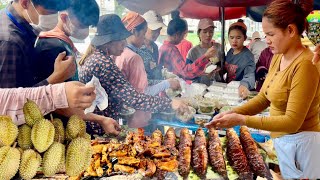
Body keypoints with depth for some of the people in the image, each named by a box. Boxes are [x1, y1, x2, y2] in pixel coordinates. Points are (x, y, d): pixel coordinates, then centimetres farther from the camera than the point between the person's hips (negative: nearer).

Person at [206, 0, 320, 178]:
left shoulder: (305, 65, -23)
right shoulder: (278, 58, 3)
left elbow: (292, 122, -25)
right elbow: (263, 98, 7)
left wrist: (241, 120, -24)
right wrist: (232, 113, -6)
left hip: (300, 144, -7)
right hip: (282, 140, 8)